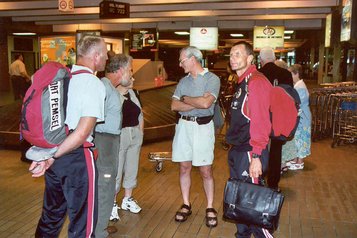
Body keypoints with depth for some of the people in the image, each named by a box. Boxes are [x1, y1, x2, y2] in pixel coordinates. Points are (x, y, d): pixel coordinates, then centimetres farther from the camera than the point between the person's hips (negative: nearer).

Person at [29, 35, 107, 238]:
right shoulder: (94, 85, -16)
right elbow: (82, 132, -23)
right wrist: (52, 156, -15)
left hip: (55, 155, 7)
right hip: (77, 158, -7)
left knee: (52, 212, 25)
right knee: (82, 220, 9)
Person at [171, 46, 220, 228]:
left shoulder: (212, 79, -5)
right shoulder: (183, 81, 11)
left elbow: (206, 103, -21)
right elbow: (174, 105, 0)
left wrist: (185, 99, -6)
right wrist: (197, 103, -11)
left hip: (202, 126, -5)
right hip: (183, 125, 5)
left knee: (205, 170, 1)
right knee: (184, 167, 10)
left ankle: (210, 208, 15)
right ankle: (186, 205, 23)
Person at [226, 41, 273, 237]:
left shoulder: (256, 82, -15)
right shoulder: (242, 83, 14)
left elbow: (261, 122, -22)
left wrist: (256, 156, -25)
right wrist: (234, 148, 15)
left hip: (249, 153, -10)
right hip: (237, 151, 10)